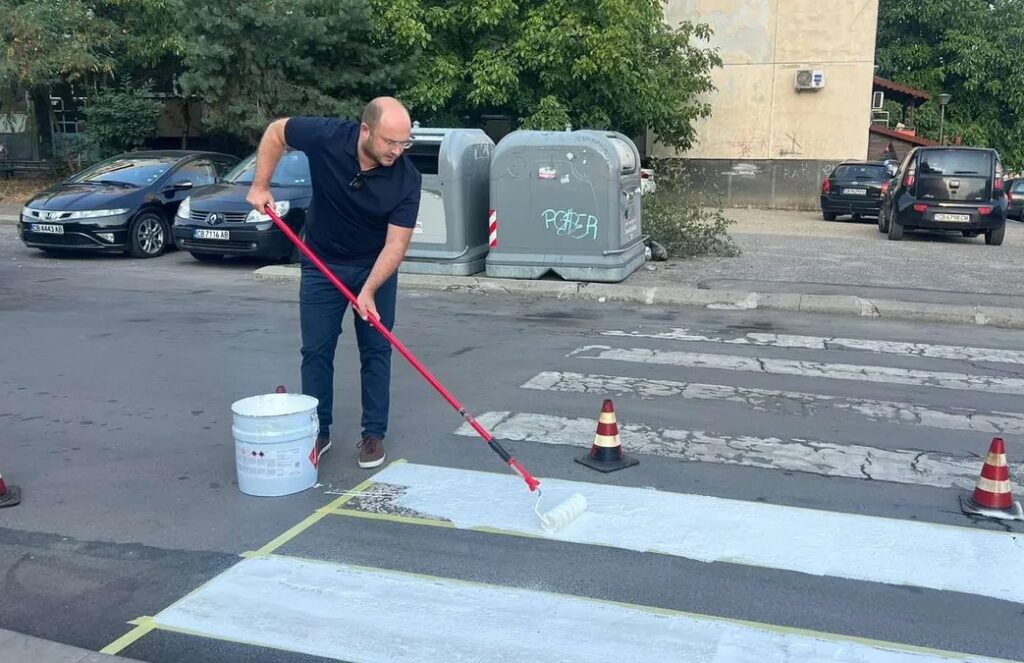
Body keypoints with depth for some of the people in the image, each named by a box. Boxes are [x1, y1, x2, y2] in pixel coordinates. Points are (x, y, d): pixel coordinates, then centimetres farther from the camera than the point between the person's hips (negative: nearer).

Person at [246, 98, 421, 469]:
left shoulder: (406, 178, -24)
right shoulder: (326, 137, -24)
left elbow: (396, 243, -23)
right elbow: (275, 131, -5)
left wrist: (368, 291, -31)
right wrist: (260, 186, -8)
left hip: (377, 266, 0)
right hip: (322, 264, 1)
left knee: (376, 351, 1)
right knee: (316, 350, 3)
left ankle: (374, 433, 14)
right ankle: (318, 431, 17)